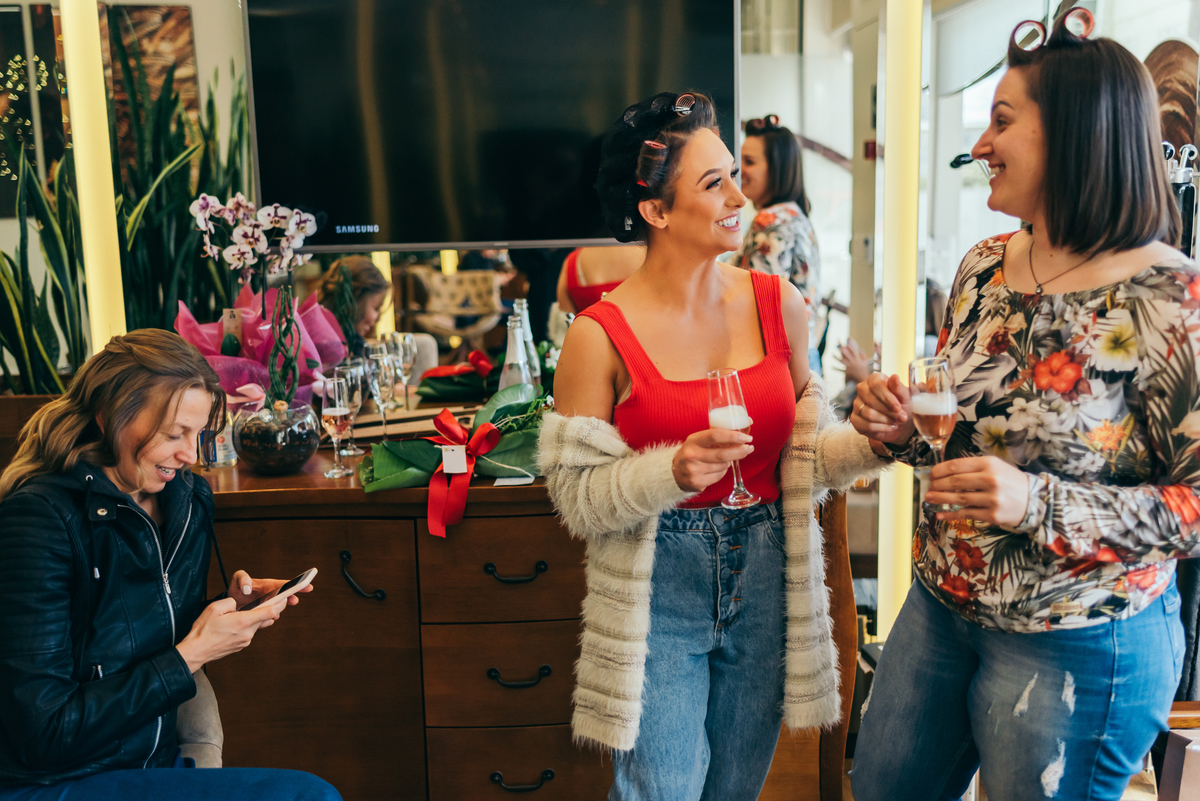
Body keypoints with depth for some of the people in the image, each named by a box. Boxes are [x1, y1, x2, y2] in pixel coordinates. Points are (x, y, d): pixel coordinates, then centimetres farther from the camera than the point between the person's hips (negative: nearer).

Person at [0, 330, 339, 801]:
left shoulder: (190, 498, 3)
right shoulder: (40, 517, -18)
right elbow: (44, 735, -20)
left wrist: (230, 608, -4)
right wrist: (191, 655, -19)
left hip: (156, 763, 7)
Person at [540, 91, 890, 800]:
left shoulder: (778, 304, -2)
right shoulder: (601, 336, -14)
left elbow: (801, 453, 5)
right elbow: (577, 497, -10)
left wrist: (873, 443, -13)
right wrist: (673, 471, -26)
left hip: (765, 581, 4)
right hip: (658, 593, -4)